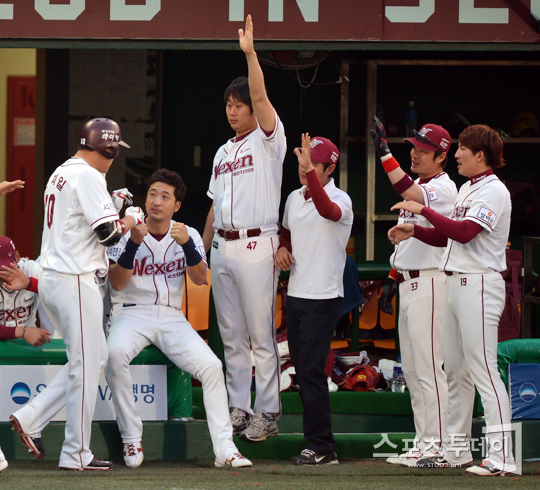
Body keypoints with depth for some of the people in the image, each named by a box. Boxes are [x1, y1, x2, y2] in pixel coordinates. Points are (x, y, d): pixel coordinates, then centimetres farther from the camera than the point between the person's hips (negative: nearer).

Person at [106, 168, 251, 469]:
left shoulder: (188, 235, 6)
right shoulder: (126, 233, -1)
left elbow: (200, 279, -9)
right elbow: (117, 283, -13)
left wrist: (187, 244, -26)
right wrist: (134, 243, -26)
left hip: (171, 317, 2)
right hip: (131, 313, -2)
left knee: (211, 366, -19)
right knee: (115, 354, -34)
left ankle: (224, 448, -16)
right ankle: (131, 439, -23)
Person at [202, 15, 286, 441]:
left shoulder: (267, 141, -2)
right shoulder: (224, 152, 20)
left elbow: (260, 96, -18)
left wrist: (250, 52, -25)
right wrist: (202, 249, 18)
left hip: (256, 246, -7)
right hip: (221, 247, 7)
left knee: (262, 335, -6)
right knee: (231, 336, 10)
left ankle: (267, 412, -4)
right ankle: (238, 407, 15)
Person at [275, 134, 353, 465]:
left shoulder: (340, 199, -12)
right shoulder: (295, 198, 12)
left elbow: (329, 211, -36)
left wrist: (309, 171, -46)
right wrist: (282, 248, 5)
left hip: (324, 298, -8)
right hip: (296, 295, 8)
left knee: (311, 370, -12)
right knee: (302, 369, 10)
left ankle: (321, 446, -8)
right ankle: (319, 444, 17)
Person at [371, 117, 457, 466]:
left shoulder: (444, 188, -12)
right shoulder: (417, 187, 17)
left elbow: (409, 194, -33)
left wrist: (385, 154, -36)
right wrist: (392, 279, 20)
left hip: (429, 283, -10)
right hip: (408, 283, 10)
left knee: (428, 366, -10)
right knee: (411, 369, 11)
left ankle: (437, 444, -8)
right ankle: (424, 442, 15)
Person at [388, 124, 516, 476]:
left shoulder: (493, 191, -12)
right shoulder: (467, 189, 18)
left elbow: (463, 232, -25)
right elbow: (449, 237, 22)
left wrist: (423, 210, -21)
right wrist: (414, 231, 10)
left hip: (480, 285, -10)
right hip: (455, 284, 10)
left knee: (483, 369, -13)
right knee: (456, 369, 14)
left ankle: (502, 456, -15)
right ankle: (457, 448, 22)